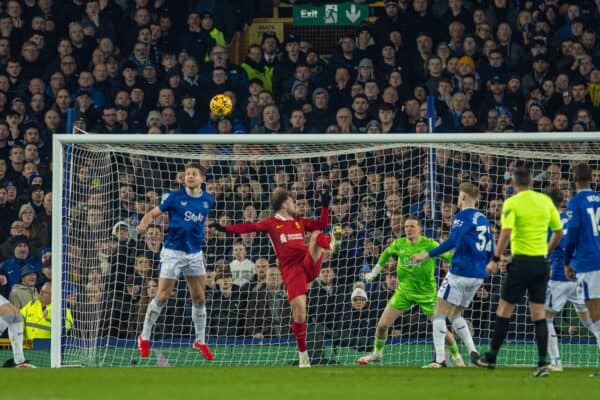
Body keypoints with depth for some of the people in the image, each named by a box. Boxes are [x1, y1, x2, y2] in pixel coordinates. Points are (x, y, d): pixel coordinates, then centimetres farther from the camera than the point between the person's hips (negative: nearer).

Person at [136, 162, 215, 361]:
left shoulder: (208, 200, 3)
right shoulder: (175, 197, -9)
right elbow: (153, 213, -9)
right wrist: (144, 223, -28)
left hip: (195, 253, 4)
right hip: (173, 252, -4)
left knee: (199, 297, 5)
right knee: (162, 296, -5)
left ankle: (200, 341, 17)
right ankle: (144, 337, 9)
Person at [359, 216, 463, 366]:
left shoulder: (429, 244, -13)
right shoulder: (399, 244, -2)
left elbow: (449, 256, -10)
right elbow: (386, 253, 17)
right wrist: (374, 272, 23)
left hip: (427, 292, -3)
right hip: (404, 291, 3)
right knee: (382, 324, 0)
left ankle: (457, 357, 14)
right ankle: (377, 353, 24)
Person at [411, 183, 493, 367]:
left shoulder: (463, 216, -9)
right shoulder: (483, 219, 14)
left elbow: (452, 241, -22)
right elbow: (490, 250, 16)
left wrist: (428, 254, -21)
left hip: (460, 272, -8)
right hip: (478, 276, 8)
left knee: (439, 313, -1)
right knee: (455, 314, 20)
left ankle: (440, 359, -9)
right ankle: (473, 352, 3)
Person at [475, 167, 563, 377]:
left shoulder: (512, 203, -8)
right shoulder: (546, 201, 7)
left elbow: (506, 233, -18)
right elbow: (559, 231, 12)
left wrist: (495, 260, -13)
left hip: (521, 261, -4)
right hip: (541, 261, 4)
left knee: (504, 310, 6)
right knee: (539, 313, 5)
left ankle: (491, 358, 12)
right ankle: (542, 363, -2)